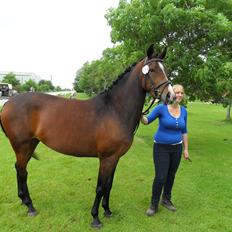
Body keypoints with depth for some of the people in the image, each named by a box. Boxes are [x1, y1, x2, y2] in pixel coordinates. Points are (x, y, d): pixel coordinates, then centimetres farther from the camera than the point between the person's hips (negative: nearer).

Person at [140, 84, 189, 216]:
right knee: (160, 177, -6)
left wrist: (186, 149, 10)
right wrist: (140, 116, -30)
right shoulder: (161, 108, -12)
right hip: (161, 148, -4)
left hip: (176, 148, 5)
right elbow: (147, 121, -7)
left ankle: (166, 200, 36)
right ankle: (154, 204, 14)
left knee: (171, 176, 15)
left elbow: (184, 131, 10)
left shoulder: (184, 111, 2)